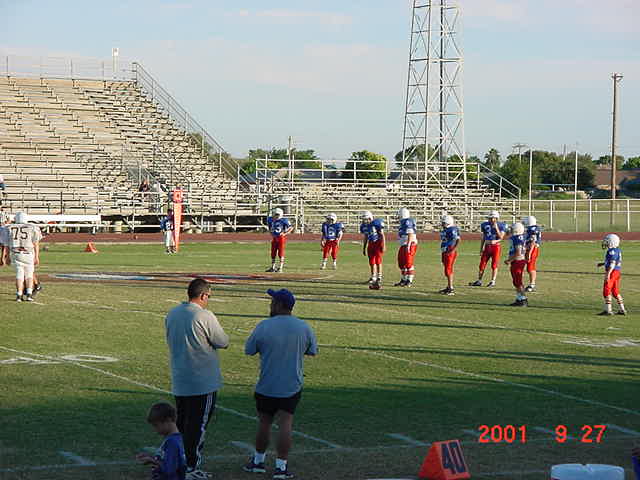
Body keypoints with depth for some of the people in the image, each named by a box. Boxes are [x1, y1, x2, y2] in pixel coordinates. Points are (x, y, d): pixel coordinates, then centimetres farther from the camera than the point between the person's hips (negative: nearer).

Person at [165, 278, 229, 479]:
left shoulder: (172, 314, 5)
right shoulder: (205, 317, -18)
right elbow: (223, 342, -9)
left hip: (178, 382, 7)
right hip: (203, 382, -7)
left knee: (181, 424, 16)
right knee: (197, 426, 0)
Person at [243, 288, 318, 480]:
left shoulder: (264, 326, -12)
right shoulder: (304, 327, -5)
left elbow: (249, 350, -2)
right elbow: (312, 351, 8)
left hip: (266, 387, -1)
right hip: (292, 386, 1)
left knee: (264, 423, 13)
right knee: (285, 424, 0)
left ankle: (258, 460, 27)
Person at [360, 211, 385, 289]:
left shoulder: (377, 223, -16)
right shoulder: (363, 226, 4)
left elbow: (382, 235, -12)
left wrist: (383, 245, -15)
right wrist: (364, 248, 17)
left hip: (378, 243, -6)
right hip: (370, 244, 6)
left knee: (378, 261, -11)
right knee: (372, 262, 7)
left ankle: (379, 278, -6)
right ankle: (373, 278, 15)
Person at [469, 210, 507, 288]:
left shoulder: (501, 226, -3)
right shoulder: (485, 225, 7)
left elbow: (501, 237, -12)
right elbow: (483, 238, 13)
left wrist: (496, 228, -18)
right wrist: (481, 249, 11)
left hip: (496, 246, -3)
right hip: (487, 246, 3)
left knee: (494, 265, -1)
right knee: (482, 264, 4)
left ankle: (493, 281, 7)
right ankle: (479, 281, 13)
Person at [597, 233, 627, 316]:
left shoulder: (612, 251, -18)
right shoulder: (618, 250, 12)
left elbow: (612, 263, -23)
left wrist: (608, 274, -25)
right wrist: (603, 264, 31)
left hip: (612, 272, -10)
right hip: (617, 272, 10)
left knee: (606, 291, -3)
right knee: (615, 291, 16)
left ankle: (608, 310, -3)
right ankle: (622, 309, 16)